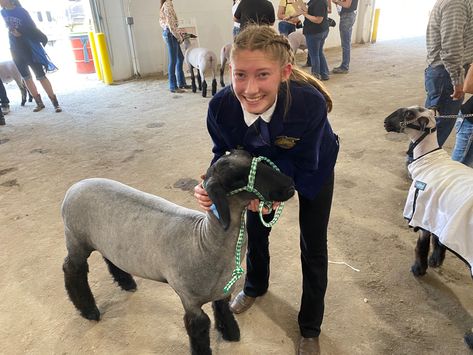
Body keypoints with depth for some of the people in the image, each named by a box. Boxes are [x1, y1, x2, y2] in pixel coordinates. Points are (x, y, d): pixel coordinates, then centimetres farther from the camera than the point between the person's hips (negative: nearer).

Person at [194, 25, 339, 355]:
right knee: (256, 227, 18)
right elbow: (224, 153, -14)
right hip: (266, 164, 3)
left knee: (313, 246, 6)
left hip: (313, 168, -2)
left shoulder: (310, 103, -42)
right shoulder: (221, 106, -33)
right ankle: (256, 286, 53)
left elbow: (304, 168, -29)